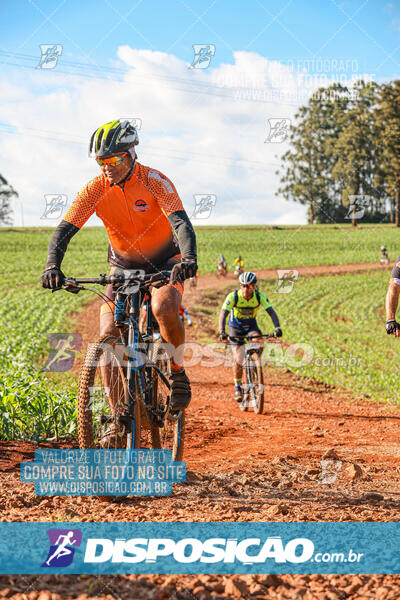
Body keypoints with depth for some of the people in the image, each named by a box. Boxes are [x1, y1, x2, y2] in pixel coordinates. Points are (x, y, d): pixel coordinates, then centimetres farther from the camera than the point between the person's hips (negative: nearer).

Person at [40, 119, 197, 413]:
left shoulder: (155, 181, -21)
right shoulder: (96, 189, -14)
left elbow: (181, 222, -33)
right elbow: (65, 229, -20)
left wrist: (189, 259, -52)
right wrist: (52, 266, -38)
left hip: (165, 262, -3)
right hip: (124, 266, 3)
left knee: (164, 307, -34)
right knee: (109, 334, -14)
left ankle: (178, 370, -7)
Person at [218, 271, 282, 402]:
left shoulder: (260, 296, -20)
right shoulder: (233, 296, -24)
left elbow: (272, 312, -24)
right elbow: (223, 314, -31)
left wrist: (277, 328, -41)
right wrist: (222, 332, -46)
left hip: (251, 325, 1)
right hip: (236, 327, -1)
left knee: (259, 343, -30)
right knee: (239, 361, -9)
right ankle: (238, 388, 9)